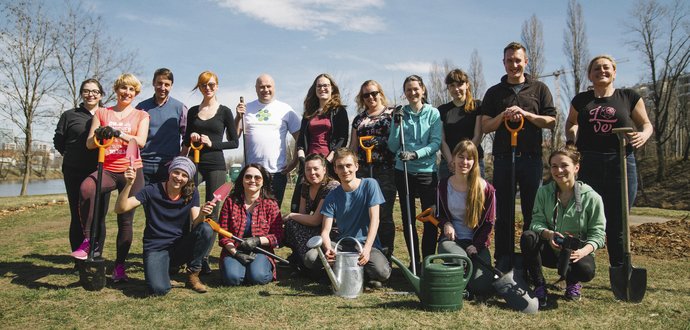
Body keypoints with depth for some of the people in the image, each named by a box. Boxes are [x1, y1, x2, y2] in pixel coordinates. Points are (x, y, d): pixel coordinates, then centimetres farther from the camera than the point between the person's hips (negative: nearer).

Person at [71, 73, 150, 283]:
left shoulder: (141, 115, 10)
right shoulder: (102, 113, 14)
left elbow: (141, 141, -9)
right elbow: (89, 144, 6)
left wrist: (117, 133, -25)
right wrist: (98, 135, -17)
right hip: (107, 169, 1)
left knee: (126, 220, 0)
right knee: (86, 187, -33)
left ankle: (120, 266, 14)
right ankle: (89, 240, -20)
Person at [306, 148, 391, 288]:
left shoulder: (369, 184, -5)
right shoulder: (332, 197, 1)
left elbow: (374, 219, -12)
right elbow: (325, 231, -6)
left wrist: (367, 248, -26)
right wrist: (328, 248, -29)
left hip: (367, 243, -3)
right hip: (341, 244, 3)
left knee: (382, 272, -32)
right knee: (311, 258, -24)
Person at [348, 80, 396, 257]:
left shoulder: (392, 113, 7)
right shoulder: (359, 119, 19)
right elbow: (353, 147, 19)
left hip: (386, 171, -3)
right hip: (362, 171, 4)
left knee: (384, 214, -2)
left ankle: (386, 255, 8)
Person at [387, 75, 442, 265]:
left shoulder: (433, 113, 2)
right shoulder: (400, 115, 7)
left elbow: (436, 143, -6)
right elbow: (393, 147, 4)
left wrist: (415, 154, -19)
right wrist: (397, 125, -8)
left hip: (427, 171, -2)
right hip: (404, 172, 2)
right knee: (408, 218, 8)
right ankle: (414, 261, 20)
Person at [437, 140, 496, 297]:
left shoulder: (486, 189, -4)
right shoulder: (443, 185, 2)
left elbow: (489, 222, 0)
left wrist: (476, 245, -11)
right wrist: (446, 224, -9)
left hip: (477, 243, 0)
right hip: (452, 239, 0)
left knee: (481, 287, -19)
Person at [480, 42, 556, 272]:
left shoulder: (539, 89, 11)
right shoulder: (494, 93, 12)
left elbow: (552, 122, 3)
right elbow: (485, 127, 6)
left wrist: (526, 114, -10)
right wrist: (503, 116, -12)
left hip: (531, 158, 0)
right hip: (503, 158, 1)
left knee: (533, 212, 2)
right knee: (503, 213, 4)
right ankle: (503, 262, 12)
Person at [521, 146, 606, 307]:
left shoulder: (591, 197, -10)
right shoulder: (544, 192, -2)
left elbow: (597, 234, -10)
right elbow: (536, 222, -9)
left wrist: (584, 251, -30)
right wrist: (548, 234, -32)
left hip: (577, 252, -1)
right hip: (549, 249, 2)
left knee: (586, 270, -35)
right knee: (528, 237, -29)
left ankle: (572, 282, 7)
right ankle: (539, 286, -11)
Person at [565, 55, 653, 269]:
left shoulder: (629, 97, 6)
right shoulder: (580, 100, 10)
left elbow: (646, 124, 14)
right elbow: (571, 123, 26)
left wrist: (643, 135, -8)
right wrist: (571, 138, 6)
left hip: (621, 165, 0)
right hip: (587, 166, 1)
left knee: (617, 226, 4)